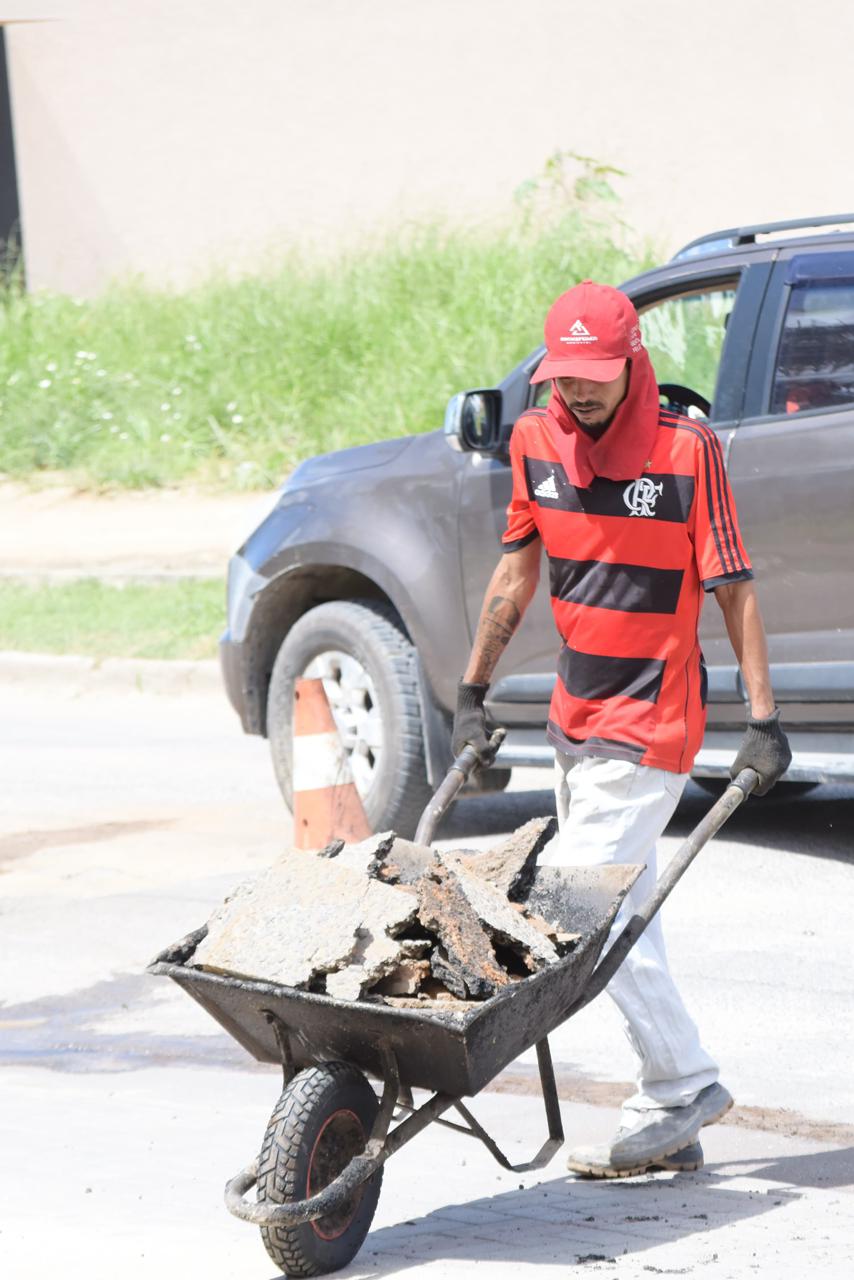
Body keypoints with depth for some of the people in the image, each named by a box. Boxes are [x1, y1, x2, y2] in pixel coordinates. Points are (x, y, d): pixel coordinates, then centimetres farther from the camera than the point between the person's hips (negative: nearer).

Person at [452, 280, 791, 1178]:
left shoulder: (686, 450, -13)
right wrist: (473, 690, 14)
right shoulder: (536, 442, 3)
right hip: (575, 718, 7)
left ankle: (679, 1090, -2)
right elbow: (518, 567, 13)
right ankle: (678, 1107, 15)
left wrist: (763, 721, -12)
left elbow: (733, 589, -10)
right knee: (615, 916, 8)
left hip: (651, 727, -7)